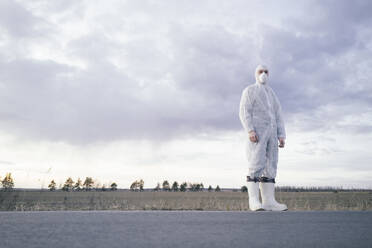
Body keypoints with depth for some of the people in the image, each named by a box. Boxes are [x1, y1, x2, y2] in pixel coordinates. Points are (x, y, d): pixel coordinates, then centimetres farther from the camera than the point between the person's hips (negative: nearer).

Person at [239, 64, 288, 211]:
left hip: (271, 133, 6)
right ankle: (254, 200, -16)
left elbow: (278, 116, 17)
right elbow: (244, 112, -6)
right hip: (256, 132, -6)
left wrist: (282, 136, 5)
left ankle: (269, 201, -3)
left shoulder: (272, 94, 25)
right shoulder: (249, 90, 7)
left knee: (270, 166, -2)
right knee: (256, 165, -15)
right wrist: (250, 130, -21)